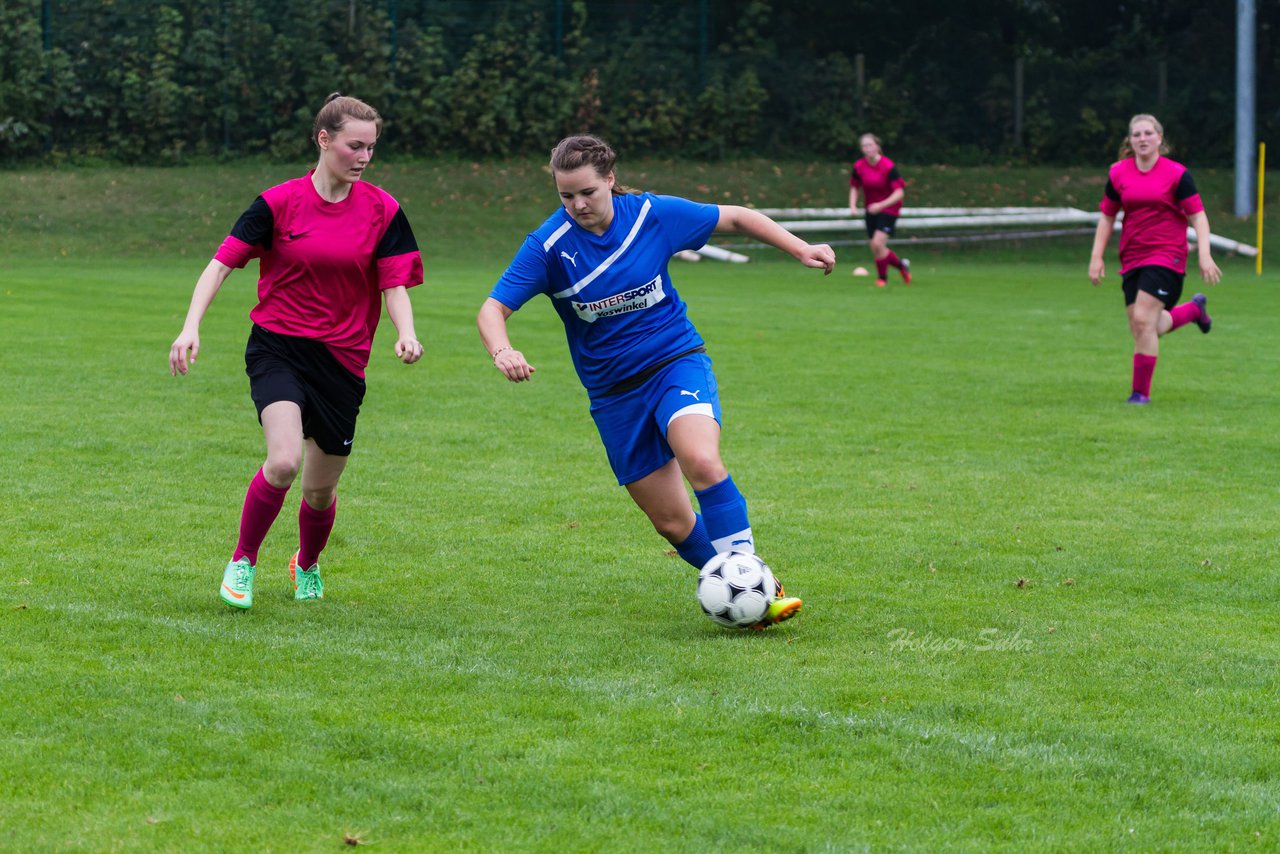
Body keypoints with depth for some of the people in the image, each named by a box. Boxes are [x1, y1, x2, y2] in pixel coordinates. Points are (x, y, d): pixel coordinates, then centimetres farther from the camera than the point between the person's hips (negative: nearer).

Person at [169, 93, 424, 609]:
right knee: (284, 461, -25)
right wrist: (191, 327, -17)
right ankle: (242, 561, -2)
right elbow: (223, 262, -4)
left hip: (342, 359, 2)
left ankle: (307, 566, 42)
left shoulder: (382, 211, 0)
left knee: (320, 490, 9)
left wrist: (406, 334, -22)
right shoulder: (280, 203, -6)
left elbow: (395, 284, -1)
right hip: (278, 348, -2)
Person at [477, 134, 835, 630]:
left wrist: (801, 250, -1)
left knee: (702, 462, -31)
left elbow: (734, 218, 6)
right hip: (613, 394, 1)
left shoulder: (653, 215, -9)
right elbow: (492, 311, -16)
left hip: (677, 361, -1)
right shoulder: (550, 245, -12)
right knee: (673, 523, -1)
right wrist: (503, 352, -38)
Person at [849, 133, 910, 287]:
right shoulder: (859, 166, -5)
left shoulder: (888, 167, -20)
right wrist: (853, 206, -5)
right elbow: (854, 188, 11)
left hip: (889, 209, -6)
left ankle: (882, 278, 2)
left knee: (878, 243, -19)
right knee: (875, 249, 4)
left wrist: (881, 205, -31)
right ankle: (901, 265, 30)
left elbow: (899, 192, -20)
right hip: (871, 209, 6)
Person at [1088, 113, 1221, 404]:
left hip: (1167, 256, -5)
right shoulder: (1118, 173, 6)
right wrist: (1097, 256, 7)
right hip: (1132, 259, 5)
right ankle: (1193, 309, 32)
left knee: (1143, 320, -17)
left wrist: (1204, 255, -13)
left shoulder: (1176, 174, -5)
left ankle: (1141, 392, -7)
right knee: (1141, 329, 3)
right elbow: (1107, 217, 14)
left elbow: (1198, 215, -4)